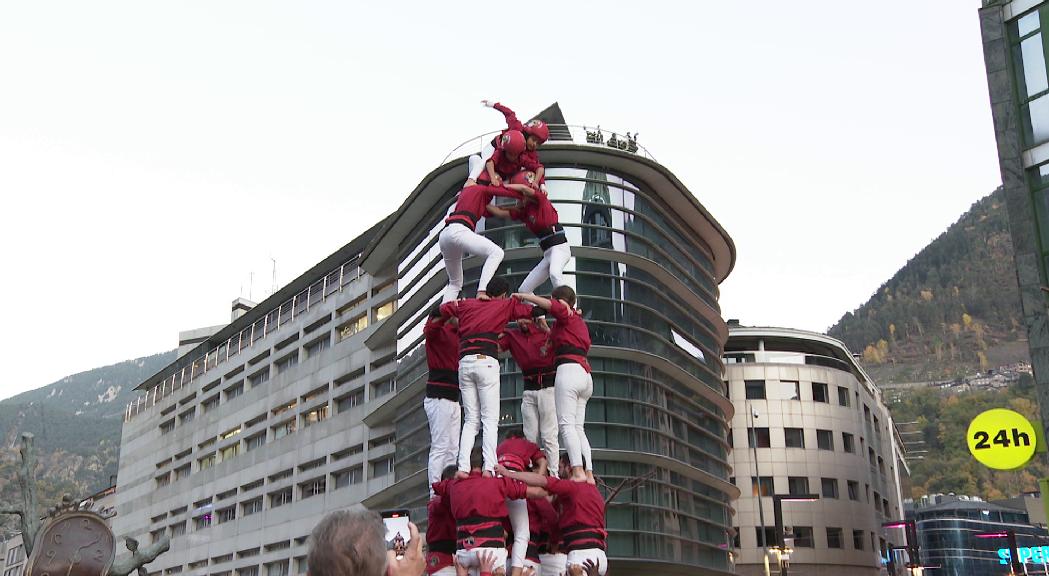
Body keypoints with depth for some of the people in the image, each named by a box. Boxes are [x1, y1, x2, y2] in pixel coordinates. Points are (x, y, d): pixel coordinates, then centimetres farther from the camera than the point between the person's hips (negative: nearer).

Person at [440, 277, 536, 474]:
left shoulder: (467, 304, 22)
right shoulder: (505, 305, 13)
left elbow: (442, 309, 32)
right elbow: (532, 311, 9)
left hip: (464, 363, 4)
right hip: (487, 362, -4)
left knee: (471, 420, 7)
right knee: (490, 420, -5)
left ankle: (463, 467, -6)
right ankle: (489, 468, -19)